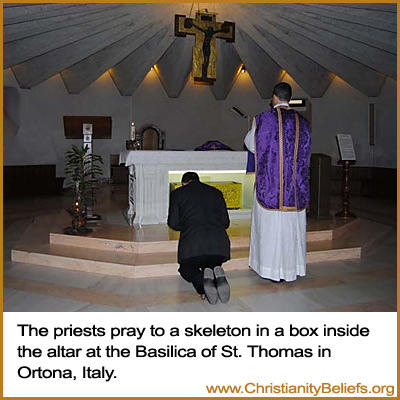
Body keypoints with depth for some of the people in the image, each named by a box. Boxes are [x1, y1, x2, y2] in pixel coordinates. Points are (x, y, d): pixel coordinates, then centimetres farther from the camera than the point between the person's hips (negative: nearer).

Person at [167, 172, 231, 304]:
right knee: (213, 265, 33)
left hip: (192, 244, -2)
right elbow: (225, 222, 19)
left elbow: (173, 223, 12)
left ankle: (202, 282, -7)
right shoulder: (216, 192, 22)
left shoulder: (177, 193, 14)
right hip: (220, 243, 3)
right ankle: (218, 276, -5)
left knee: (186, 269, 27)